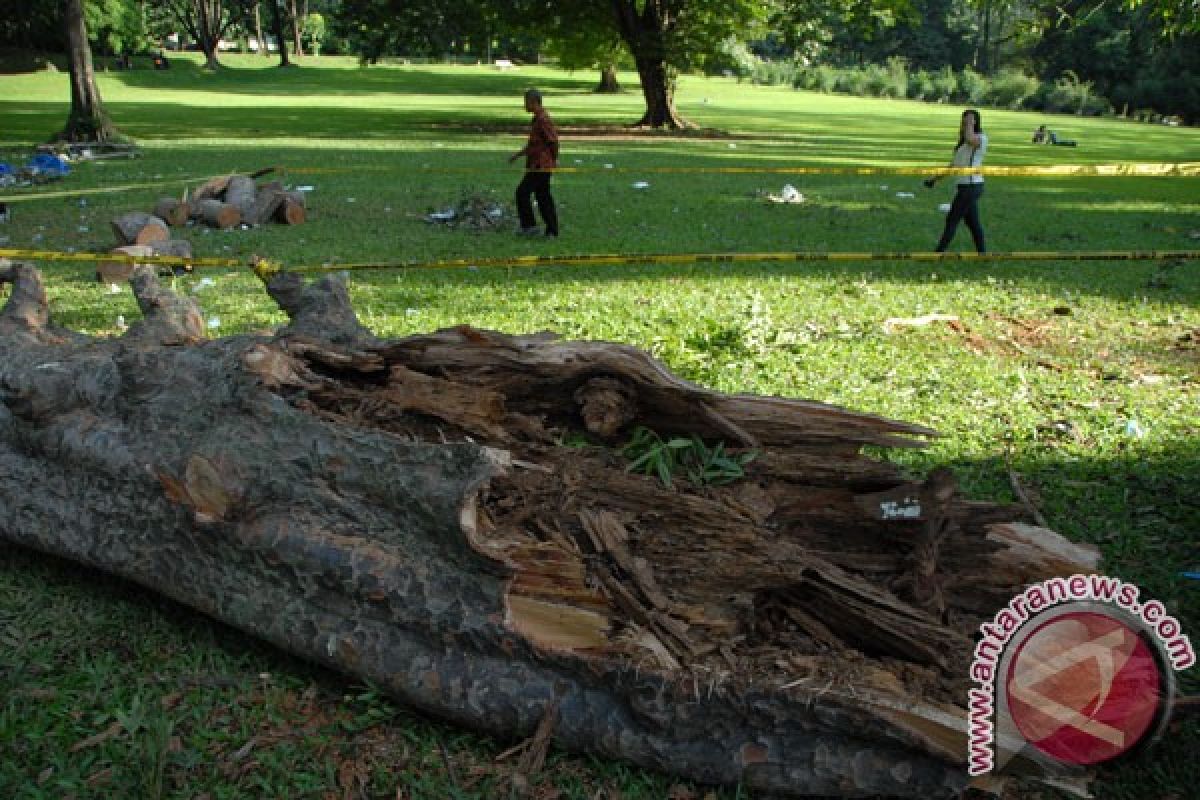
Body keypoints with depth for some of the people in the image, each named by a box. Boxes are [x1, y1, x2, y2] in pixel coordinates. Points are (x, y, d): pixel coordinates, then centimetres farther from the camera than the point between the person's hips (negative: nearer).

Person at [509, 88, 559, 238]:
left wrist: (554, 159, -9)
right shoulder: (537, 119, 16)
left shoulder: (543, 119, -17)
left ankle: (530, 225, -4)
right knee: (543, 197, 10)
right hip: (537, 165, 10)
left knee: (522, 192, -8)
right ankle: (552, 231, 12)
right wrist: (518, 154, 22)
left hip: (541, 165, -10)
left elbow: (553, 140, -20)